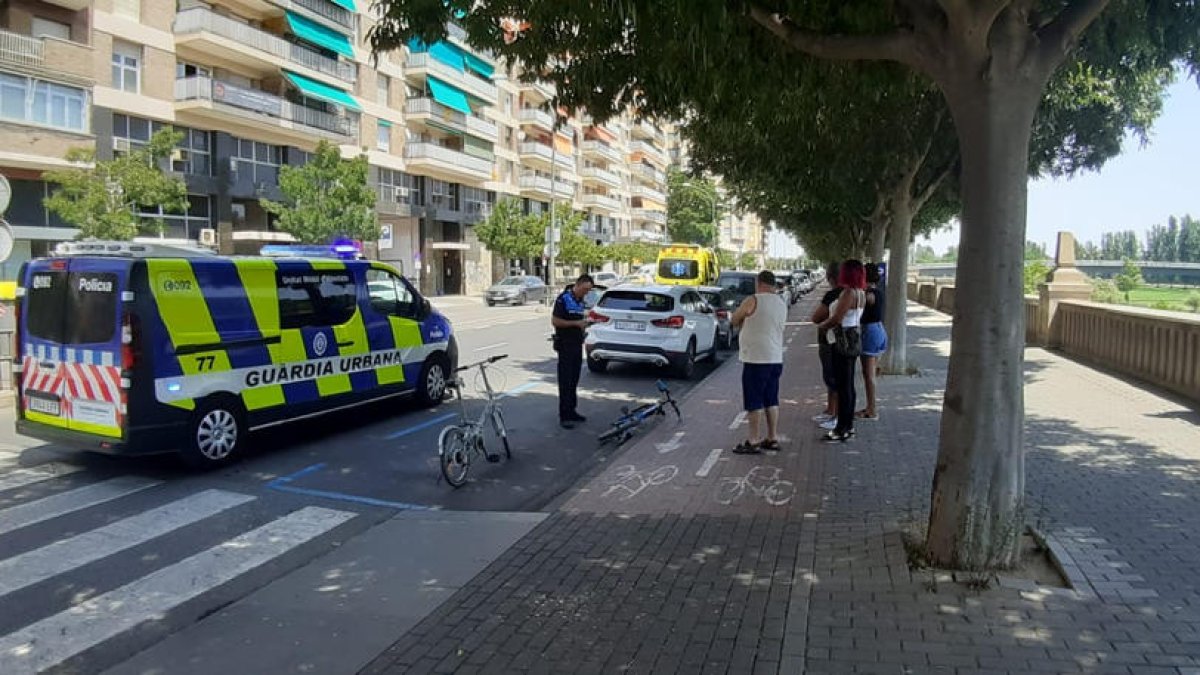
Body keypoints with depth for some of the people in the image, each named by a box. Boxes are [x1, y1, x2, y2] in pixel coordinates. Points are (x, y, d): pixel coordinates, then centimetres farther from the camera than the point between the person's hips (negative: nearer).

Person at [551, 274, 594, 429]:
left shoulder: (580, 300, 13)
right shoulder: (563, 298, -12)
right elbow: (555, 321, -17)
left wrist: (584, 323, 8)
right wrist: (576, 323, -19)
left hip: (577, 345, 8)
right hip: (565, 345, -8)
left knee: (574, 381, 13)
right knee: (565, 381, -5)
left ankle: (572, 411, 22)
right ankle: (564, 416, -2)